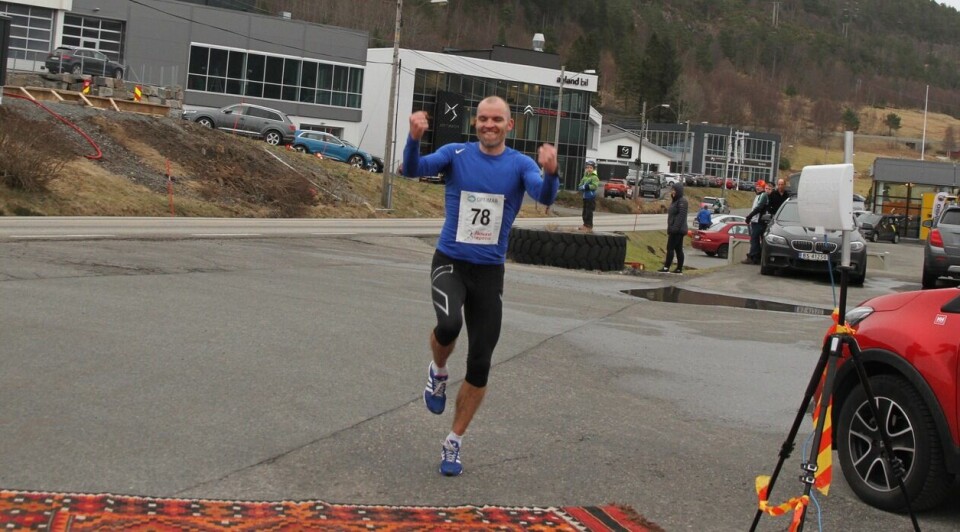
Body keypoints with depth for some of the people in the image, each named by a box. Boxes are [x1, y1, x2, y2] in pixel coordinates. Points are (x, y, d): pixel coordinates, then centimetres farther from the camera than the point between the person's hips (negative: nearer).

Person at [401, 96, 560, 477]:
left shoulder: (520, 164, -3)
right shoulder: (456, 154, -3)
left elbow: (544, 196, -22)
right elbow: (413, 170, -19)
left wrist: (551, 172, -44)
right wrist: (414, 139, -39)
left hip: (489, 272, 2)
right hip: (450, 263, -1)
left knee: (480, 365, 2)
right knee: (449, 324, -33)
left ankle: (454, 443, 20)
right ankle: (438, 373, 3)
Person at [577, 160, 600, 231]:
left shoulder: (594, 177, -11)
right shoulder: (585, 177, 12)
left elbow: (595, 186, -24)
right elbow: (579, 186, 12)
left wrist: (587, 187, -22)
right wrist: (582, 187, -11)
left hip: (591, 197, -8)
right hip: (585, 197, 8)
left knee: (589, 212, -6)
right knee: (585, 212, 15)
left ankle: (589, 226, -1)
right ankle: (585, 225, 26)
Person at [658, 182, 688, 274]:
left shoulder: (682, 201, -13)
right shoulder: (675, 200, 19)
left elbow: (681, 216, -21)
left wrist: (675, 228, -27)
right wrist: (670, 228, 18)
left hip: (677, 230, -10)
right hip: (674, 230, 10)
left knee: (670, 247, -10)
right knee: (678, 249, 10)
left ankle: (666, 267, -10)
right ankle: (679, 269, 12)